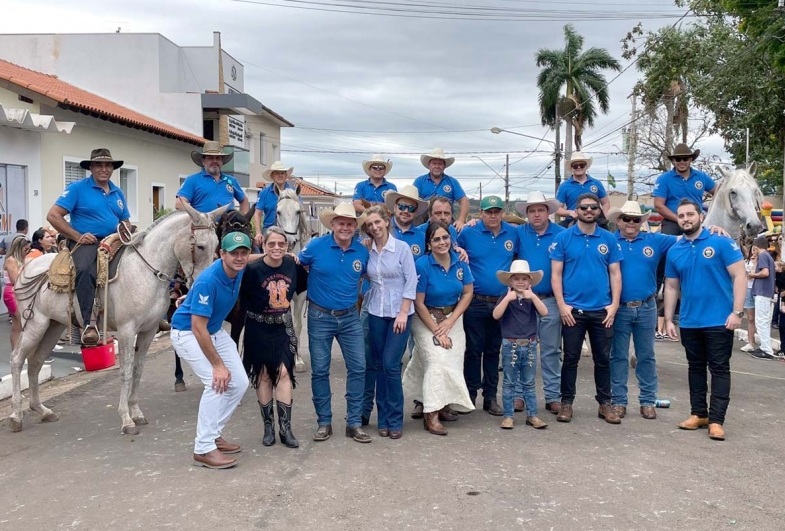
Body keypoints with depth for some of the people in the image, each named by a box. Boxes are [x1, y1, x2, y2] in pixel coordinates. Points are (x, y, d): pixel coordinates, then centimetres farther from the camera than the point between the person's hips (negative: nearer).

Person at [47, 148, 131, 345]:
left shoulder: (118, 193, 17)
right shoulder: (77, 188, 0)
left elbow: (125, 222, 26)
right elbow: (53, 215, -6)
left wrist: (126, 232, 1)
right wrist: (78, 236, -13)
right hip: (86, 243, -7)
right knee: (86, 270, -35)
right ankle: (89, 323, -43)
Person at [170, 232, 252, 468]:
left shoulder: (239, 271, -11)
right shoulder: (208, 281, -32)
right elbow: (197, 328, -30)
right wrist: (218, 364, -27)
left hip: (215, 331, 8)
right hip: (188, 333, -8)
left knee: (239, 382, 2)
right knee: (217, 383, -22)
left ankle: (213, 435, 16)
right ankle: (203, 449, -13)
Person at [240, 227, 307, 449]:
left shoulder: (293, 265, -7)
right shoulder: (253, 270, -18)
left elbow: (304, 284, 9)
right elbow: (242, 299, -15)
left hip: (283, 328, 2)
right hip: (259, 329, -2)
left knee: (284, 372, -4)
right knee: (263, 375, 7)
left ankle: (285, 428, 3)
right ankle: (268, 426, 19)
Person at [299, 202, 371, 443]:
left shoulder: (362, 251, -2)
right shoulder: (316, 246, -10)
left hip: (350, 317, 2)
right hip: (320, 317, -2)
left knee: (358, 368, 0)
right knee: (320, 371, 5)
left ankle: (354, 423, 12)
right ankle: (324, 422, 18)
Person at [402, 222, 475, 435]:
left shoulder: (460, 262, -6)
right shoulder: (422, 265, -18)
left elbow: (468, 293, 0)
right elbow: (418, 303, -14)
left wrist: (449, 322, -8)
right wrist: (437, 331, -13)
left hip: (453, 318, 4)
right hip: (426, 319, -4)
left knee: (453, 362, 0)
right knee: (436, 361, -17)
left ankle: (444, 403, 23)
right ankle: (431, 416, -15)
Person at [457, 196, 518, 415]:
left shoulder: (513, 233, 4)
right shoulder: (468, 233, -3)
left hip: (502, 303, 3)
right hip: (475, 303, -2)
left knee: (494, 350, 11)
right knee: (473, 350, 3)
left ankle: (490, 396, 20)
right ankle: (470, 395, 14)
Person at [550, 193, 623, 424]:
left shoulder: (609, 239, 5)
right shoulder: (563, 238, -1)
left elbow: (615, 274, 5)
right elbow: (556, 274, -2)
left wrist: (614, 305, -4)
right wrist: (562, 305, -9)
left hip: (602, 310, 2)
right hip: (572, 310, -2)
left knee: (603, 359, 9)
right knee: (571, 358, 6)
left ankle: (605, 403, 21)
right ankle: (566, 402, 16)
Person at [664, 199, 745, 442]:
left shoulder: (721, 243, -7)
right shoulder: (674, 251, 6)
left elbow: (739, 277, -9)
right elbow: (671, 287, 11)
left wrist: (737, 312, -16)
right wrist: (668, 319, 7)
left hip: (719, 321, -4)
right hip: (689, 322, 5)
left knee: (719, 369, 2)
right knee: (696, 368, 14)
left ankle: (716, 419, 5)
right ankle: (698, 413, 24)